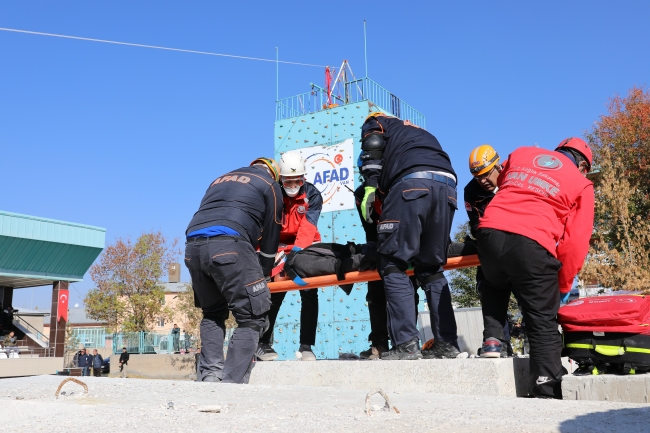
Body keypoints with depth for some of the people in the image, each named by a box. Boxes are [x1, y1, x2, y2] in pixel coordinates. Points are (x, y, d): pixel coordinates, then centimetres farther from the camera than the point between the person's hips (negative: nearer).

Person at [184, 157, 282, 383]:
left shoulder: (220, 180, 34)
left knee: (212, 313, 22)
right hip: (229, 246, -6)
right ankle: (232, 381, -8)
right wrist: (264, 274, 26)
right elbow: (271, 234, 16)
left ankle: (209, 374, 11)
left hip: (193, 246, 6)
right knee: (252, 318, 1)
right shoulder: (269, 184, 18)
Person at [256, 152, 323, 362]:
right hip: (279, 249, 0)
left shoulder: (312, 195, -12)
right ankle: (262, 344, 11)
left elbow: (308, 226, -27)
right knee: (273, 296, 0)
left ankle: (306, 346, 3)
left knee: (309, 295, -6)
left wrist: (297, 250, -44)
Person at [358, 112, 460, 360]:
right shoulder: (420, 133, 42)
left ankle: (406, 345, -10)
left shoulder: (376, 122, 26)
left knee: (393, 264, -2)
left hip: (412, 182, -6)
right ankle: (446, 344, 9)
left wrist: (370, 186, -2)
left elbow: (372, 145, 3)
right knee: (432, 268, 14)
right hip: (447, 186, 6)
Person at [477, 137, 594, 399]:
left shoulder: (521, 153, 23)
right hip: (532, 245, -3)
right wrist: (563, 285, 14)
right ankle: (549, 395, 7)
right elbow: (576, 241, 7)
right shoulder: (581, 183, 13)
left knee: (495, 286, 35)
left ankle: (492, 339, 22)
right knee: (544, 325, 8)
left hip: (490, 232, 4)